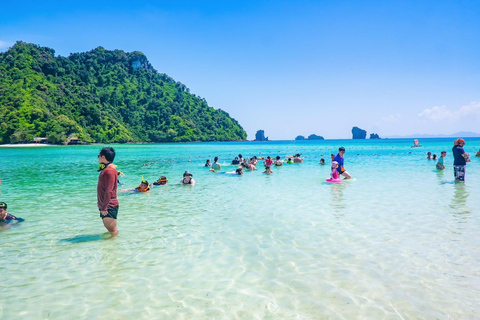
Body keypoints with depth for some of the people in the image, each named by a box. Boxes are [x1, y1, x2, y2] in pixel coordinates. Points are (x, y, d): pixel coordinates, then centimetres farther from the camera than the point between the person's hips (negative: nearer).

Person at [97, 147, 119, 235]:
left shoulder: (109, 171, -18)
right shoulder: (106, 169, 13)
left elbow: (109, 191, -22)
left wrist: (104, 207, -21)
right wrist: (101, 204, 20)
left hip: (109, 206, -10)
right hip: (104, 206, 10)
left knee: (112, 230, -5)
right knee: (109, 229, 18)